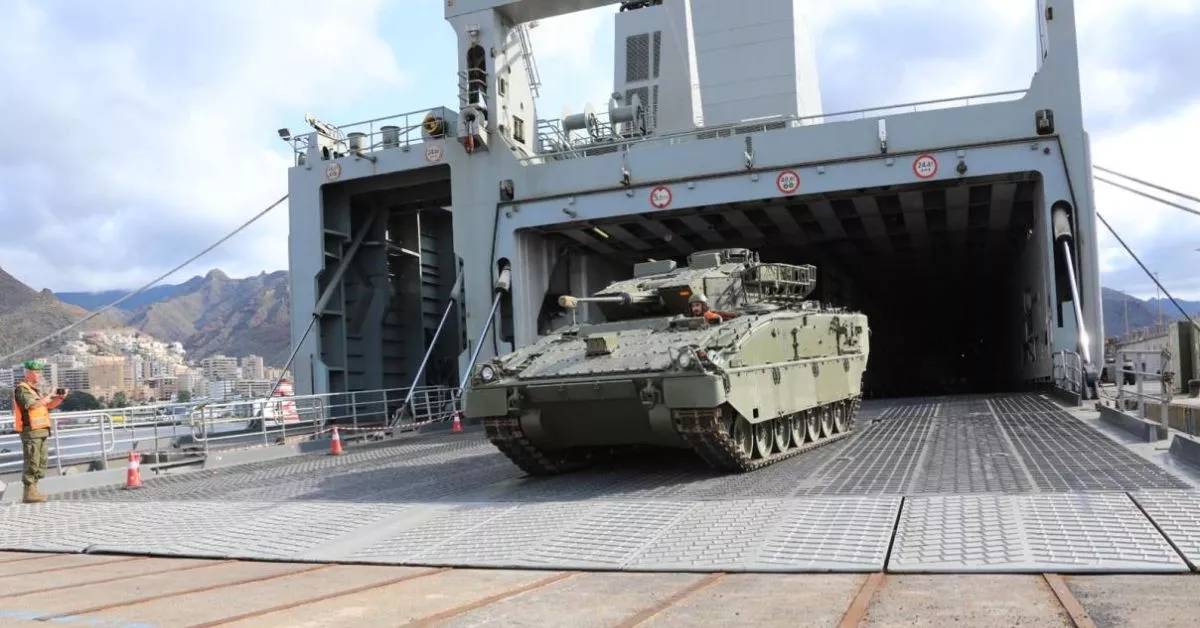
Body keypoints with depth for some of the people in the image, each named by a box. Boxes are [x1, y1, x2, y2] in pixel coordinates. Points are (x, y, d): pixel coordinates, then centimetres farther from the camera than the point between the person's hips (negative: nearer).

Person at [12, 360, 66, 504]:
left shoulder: (35, 389, 20)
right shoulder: (22, 389, -8)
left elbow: (48, 406, 20)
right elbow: (32, 405, -23)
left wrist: (60, 398, 5)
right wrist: (49, 397, -14)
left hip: (41, 431, 9)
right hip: (30, 431, -9)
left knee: (40, 462, 11)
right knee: (31, 462, -9)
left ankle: (33, 490, 17)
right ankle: (29, 493, -7)